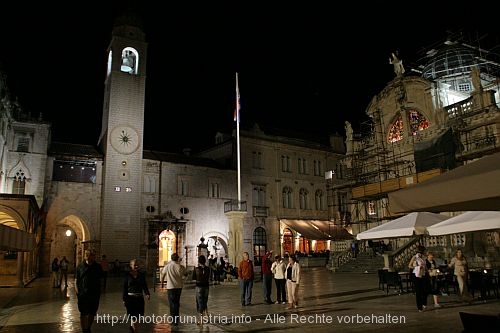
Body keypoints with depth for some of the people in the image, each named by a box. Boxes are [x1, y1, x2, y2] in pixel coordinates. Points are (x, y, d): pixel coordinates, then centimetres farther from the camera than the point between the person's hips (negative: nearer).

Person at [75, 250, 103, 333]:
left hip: (95, 294, 2)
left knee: (92, 313, 13)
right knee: (83, 314, 2)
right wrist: (77, 291, -10)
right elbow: (76, 280, 0)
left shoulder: (97, 267, 2)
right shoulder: (80, 266, -3)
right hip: (83, 294, -2)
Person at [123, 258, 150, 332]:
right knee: (133, 316, -2)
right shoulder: (128, 276, -3)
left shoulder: (142, 275, 4)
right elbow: (124, 288, 0)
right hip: (130, 298, -3)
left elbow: (145, 286, 5)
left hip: (140, 298, 3)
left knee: (138, 316, 13)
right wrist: (124, 299, -2)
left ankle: (132, 326, 36)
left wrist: (147, 294, -11)